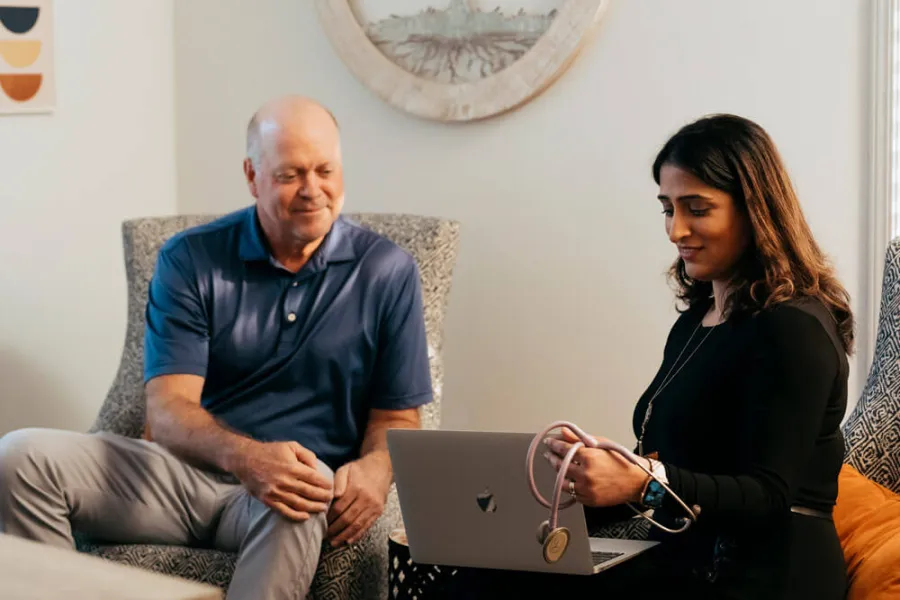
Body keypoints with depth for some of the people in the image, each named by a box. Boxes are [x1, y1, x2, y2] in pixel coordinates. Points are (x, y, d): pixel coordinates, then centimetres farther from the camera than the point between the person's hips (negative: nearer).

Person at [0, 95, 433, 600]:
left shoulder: (387, 272, 4)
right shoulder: (190, 260, 3)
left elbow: (397, 417, 8)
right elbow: (169, 410, -7)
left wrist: (376, 468, -18)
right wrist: (243, 455, -30)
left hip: (306, 483, -2)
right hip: (186, 472, 2)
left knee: (308, 488, -40)